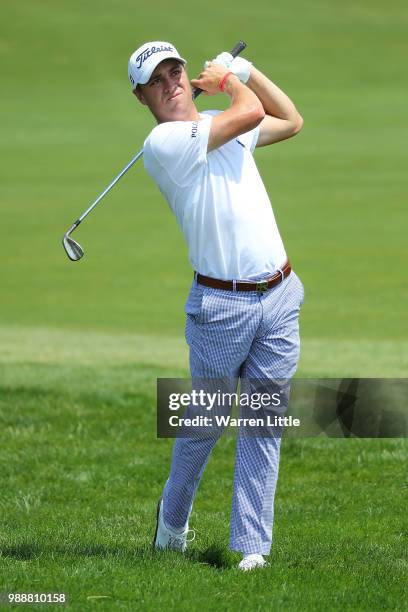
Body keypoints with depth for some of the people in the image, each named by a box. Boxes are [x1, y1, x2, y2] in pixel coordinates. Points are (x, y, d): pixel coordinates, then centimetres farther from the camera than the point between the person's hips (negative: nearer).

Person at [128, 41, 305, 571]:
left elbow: (292, 122, 27)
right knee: (204, 423, 6)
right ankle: (173, 523, 29)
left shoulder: (222, 125, 14)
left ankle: (252, 545, 4)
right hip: (221, 304, -5)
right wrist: (229, 82, 5)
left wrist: (244, 70, 17)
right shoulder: (163, 143, -11)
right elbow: (252, 113, -15)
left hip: (279, 297, 5)